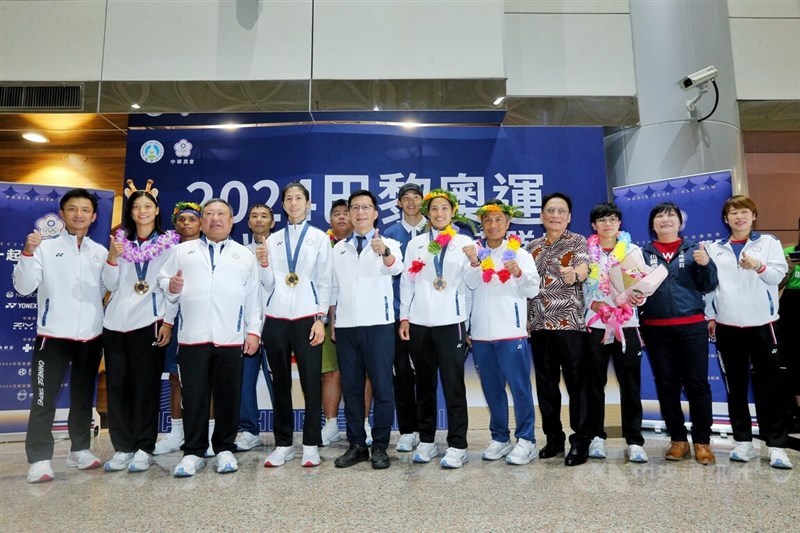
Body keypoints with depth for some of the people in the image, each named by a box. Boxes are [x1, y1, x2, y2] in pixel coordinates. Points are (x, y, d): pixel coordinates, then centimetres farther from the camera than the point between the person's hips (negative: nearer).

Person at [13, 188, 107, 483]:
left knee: (83, 397, 13)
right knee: (44, 399, 0)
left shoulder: (100, 252, 8)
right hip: (53, 335, -3)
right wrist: (28, 252, -20)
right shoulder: (45, 247, -2)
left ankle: (80, 449, 25)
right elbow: (23, 287, -8)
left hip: (91, 336, 3)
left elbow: (108, 290, 9)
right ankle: (39, 459, 9)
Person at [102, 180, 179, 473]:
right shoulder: (120, 241, 13)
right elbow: (110, 285, 8)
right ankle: (122, 448, 15)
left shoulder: (168, 244, 3)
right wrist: (112, 257, -8)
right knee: (117, 385, 5)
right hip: (116, 323, 4)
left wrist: (168, 322, -9)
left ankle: (143, 449, 9)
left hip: (148, 323, -4)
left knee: (146, 386, 0)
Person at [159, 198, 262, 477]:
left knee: (228, 397, 6)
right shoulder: (183, 250, 15)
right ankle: (193, 452, 17)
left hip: (230, 338, 0)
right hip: (192, 337, 0)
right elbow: (163, 280, 12)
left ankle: (225, 449, 20)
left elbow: (253, 297, 7)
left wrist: (254, 330, 1)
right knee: (193, 397, 5)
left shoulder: (245, 255, 13)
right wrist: (171, 286, -11)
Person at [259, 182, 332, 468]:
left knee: (311, 382, 1)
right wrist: (263, 263, -9)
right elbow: (268, 285, 10)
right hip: (276, 318, 3)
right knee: (280, 383, 8)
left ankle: (311, 445, 12)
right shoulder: (273, 239, 12)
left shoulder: (319, 238, 5)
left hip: (306, 318, -2)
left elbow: (324, 281, 1)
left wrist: (321, 319, -7)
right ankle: (283, 444, 19)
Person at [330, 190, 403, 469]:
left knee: (382, 387, 1)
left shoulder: (389, 245, 0)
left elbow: (396, 267, -23)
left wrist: (384, 252, -44)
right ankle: (356, 445, 20)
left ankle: (380, 446, 13)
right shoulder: (339, 249, 13)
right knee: (351, 388, 9)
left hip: (378, 325, -3)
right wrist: (331, 320, 10)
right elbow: (333, 287, 16)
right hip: (345, 326, 4)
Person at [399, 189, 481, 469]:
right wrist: (404, 317, 4)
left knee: (453, 384, -1)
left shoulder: (464, 242, 4)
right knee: (424, 384, 11)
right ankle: (426, 440, 22)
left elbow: (472, 284, -1)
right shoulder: (415, 243, 11)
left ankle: (457, 446, 8)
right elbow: (406, 282, 9)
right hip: (419, 322, 3)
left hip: (450, 321, -2)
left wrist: (474, 261, -19)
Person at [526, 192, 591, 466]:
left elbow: (583, 271, -17)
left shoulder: (578, 242, 1)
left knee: (577, 384, -1)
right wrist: (525, 318, 8)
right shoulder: (532, 247, 14)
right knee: (545, 385, 9)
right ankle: (553, 438, 22)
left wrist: (573, 275, -41)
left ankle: (580, 442, 9)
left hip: (571, 323, -4)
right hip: (540, 325, 5)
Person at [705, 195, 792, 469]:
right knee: (735, 386, 7)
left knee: (769, 385, 0)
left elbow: (779, 274, -9)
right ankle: (743, 441, 17)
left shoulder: (768, 242, 5)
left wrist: (759, 266, -30)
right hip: (727, 326, 2)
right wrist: (709, 316, 4)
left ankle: (776, 446, 8)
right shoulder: (714, 249, 10)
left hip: (761, 323, -2)